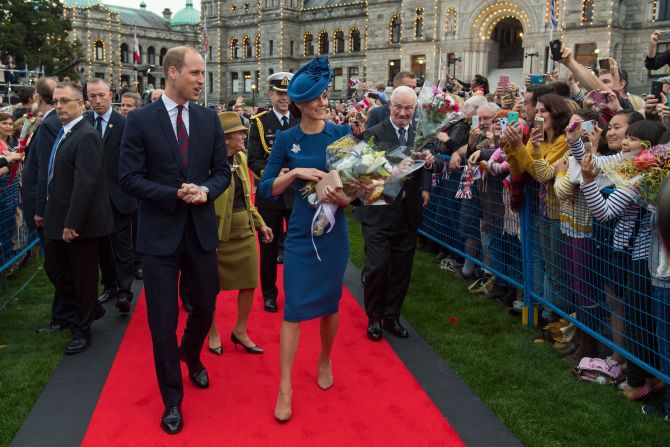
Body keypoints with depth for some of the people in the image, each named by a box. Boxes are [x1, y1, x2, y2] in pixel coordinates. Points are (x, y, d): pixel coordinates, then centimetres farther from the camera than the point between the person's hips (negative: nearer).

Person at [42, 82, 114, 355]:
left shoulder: (86, 136, -18)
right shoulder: (63, 133, 11)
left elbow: (85, 183, -24)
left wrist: (72, 223, -24)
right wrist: (52, 216, 14)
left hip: (80, 220, -9)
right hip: (59, 220, 9)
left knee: (83, 275, 5)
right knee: (54, 268, 17)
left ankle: (82, 330, 20)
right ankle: (90, 308, 34)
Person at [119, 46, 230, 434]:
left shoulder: (209, 118, 4)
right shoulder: (140, 120, -6)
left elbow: (223, 170, 7)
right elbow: (129, 178, -8)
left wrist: (206, 191, -14)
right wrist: (176, 195, -18)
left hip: (202, 229, 3)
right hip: (160, 233, -3)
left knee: (205, 308, 15)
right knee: (163, 319, 5)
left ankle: (191, 356, 49)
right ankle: (173, 399, 23)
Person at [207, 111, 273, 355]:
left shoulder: (241, 158, 8)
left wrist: (260, 223, 14)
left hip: (245, 229, 7)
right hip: (218, 232, -7)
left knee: (249, 282, 8)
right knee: (212, 287, 10)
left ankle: (240, 331, 27)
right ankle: (213, 333, 30)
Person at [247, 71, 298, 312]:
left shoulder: (301, 121, 5)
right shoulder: (259, 122, -1)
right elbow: (253, 159, -7)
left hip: (297, 192, 2)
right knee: (269, 246, 8)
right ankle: (269, 293, 24)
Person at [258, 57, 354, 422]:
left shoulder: (341, 134, -2)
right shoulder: (286, 139, -3)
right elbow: (265, 189, -6)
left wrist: (345, 198, -19)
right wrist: (295, 173, -21)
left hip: (334, 229, 1)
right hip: (301, 231, -1)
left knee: (330, 302, 14)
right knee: (294, 307, -3)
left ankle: (325, 362, 38)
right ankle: (284, 389, 6)